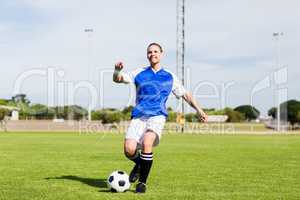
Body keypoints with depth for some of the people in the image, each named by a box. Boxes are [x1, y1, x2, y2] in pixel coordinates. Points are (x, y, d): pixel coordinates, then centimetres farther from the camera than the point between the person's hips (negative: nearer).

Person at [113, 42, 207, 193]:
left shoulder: (170, 77, 15)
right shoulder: (139, 73, 14)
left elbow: (185, 94, 22)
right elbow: (117, 79, 9)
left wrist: (199, 110, 13)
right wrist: (117, 70, -13)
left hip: (157, 116, -1)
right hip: (138, 116, 1)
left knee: (146, 142, -30)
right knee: (129, 150, -19)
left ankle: (142, 182, -14)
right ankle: (139, 164, 19)